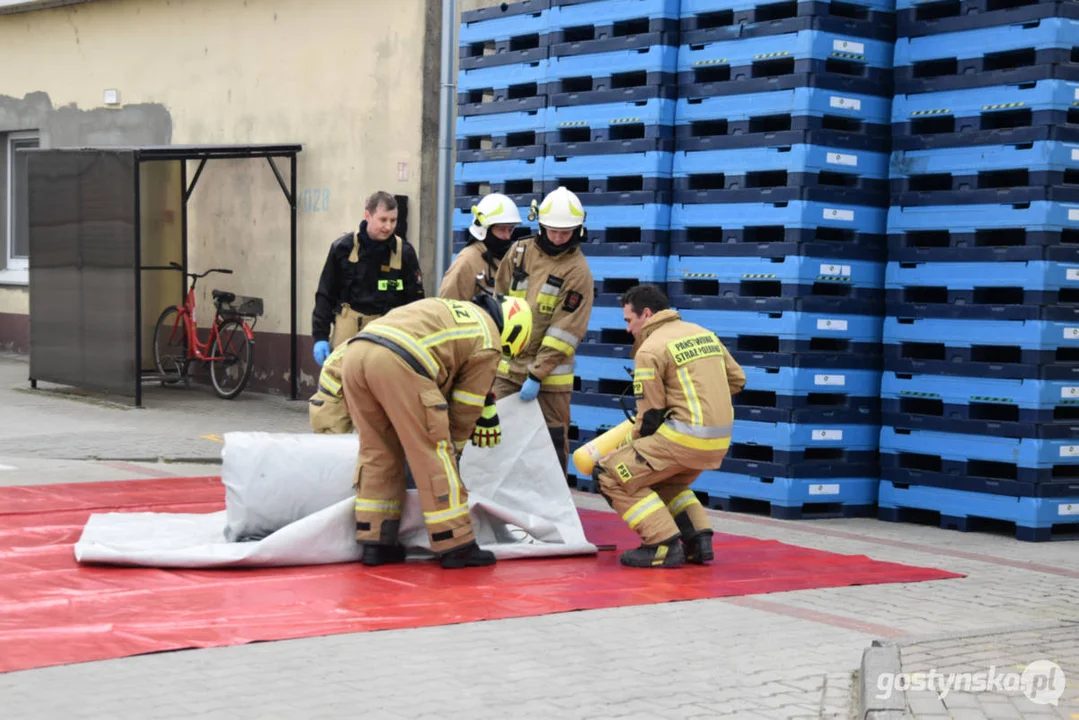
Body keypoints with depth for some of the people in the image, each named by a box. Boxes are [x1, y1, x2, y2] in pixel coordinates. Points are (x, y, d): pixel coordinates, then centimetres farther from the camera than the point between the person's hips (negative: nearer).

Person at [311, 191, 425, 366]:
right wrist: (320, 336, -1)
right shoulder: (343, 248, 0)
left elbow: (415, 300, 4)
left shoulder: (404, 252, 0)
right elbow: (325, 295, 5)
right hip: (349, 332, 0)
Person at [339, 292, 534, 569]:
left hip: (355, 352, 8)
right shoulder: (488, 343, 14)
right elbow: (465, 407, 17)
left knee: (378, 452, 19)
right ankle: (457, 546, 9)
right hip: (397, 364, -8)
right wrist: (455, 447, 32)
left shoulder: (452, 309, 35)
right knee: (434, 456, 4)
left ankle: (375, 544, 20)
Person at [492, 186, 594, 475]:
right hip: (509, 366, 5)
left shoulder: (577, 270, -11)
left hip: (549, 373, -4)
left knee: (552, 440, 0)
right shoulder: (520, 252, 4)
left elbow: (566, 329, -14)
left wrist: (537, 375, -16)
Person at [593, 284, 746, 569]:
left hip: (686, 438, -9)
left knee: (609, 474, -1)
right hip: (720, 440, 9)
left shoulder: (651, 349, -9)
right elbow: (737, 379, 20)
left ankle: (665, 546, -7)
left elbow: (650, 416, -8)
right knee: (665, 482, 32)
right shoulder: (703, 333, 14)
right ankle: (699, 539, 13)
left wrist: (633, 447, 9)